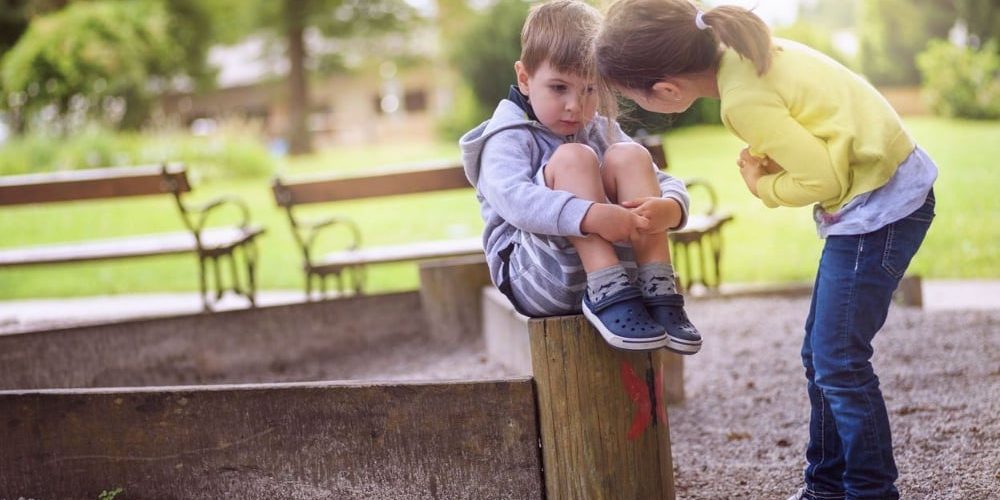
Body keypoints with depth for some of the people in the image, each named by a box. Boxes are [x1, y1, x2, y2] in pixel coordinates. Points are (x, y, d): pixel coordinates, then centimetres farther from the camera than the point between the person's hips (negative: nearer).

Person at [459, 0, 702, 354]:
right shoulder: (509, 138, -4)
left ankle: (658, 292, -24)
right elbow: (512, 198, -26)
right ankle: (607, 297, -32)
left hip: (616, 264, 5)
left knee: (629, 156, -12)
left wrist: (669, 209, -21)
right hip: (535, 279, -5)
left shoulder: (602, 131, 15)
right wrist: (589, 216, -41)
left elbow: (668, 185, 5)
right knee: (573, 158, -23)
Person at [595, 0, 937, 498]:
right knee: (820, 354, 14)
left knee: (838, 360, -6)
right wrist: (772, 162, -3)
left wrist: (763, 187, -5)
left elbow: (824, 179, -22)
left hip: (880, 204, -10)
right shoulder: (742, 49, 2)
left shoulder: (744, 100, -25)